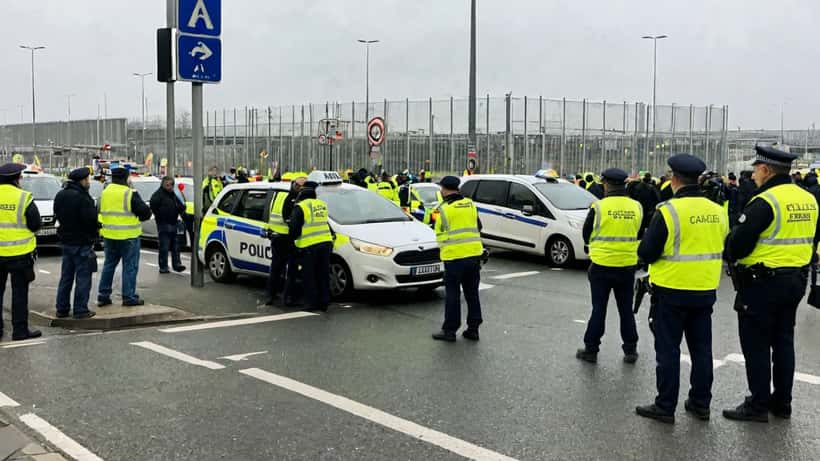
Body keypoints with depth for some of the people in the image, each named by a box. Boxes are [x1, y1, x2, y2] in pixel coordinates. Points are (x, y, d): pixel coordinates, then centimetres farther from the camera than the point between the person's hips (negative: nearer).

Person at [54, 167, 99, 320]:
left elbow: (58, 215, 17)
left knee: (66, 276, 14)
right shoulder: (82, 198, -19)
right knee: (83, 277, -2)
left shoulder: (60, 195, 9)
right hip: (82, 243, -8)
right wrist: (96, 229, -2)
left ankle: (62, 309, 18)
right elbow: (91, 219, -21)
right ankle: (80, 310, 0)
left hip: (66, 240, 8)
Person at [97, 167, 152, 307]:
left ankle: (103, 295, 17)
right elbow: (145, 212, -11)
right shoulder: (130, 194, -13)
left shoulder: (104, 193, 8)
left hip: (109, 236, 6)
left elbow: (100, 212, 17)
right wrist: (141, 216, 9)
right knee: (130, 267, 1)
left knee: (109, 265, 15)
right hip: (128, 237, -6)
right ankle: (129, 297, 3)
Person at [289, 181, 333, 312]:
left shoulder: (300, 207, -7)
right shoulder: (322, 205, 15)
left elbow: (294, 227, -7)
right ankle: (324, 303, 16)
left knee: (309, 277, 3)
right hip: (325, 242, 6)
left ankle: (314, 303, 5)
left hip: (309, 246, -6)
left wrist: (292, 237, 8)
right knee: (323, 275, 12)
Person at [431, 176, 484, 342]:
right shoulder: (470, 204, 7)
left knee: (452, 295, 3)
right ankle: (473, 329, 17)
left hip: (454, 257, -5)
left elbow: (439, 233, -1)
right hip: (474, 254, 5)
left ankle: (449, 330, 7)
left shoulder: (444, 208, -9)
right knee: (472, 294, 13)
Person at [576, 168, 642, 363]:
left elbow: (586, 236, 0)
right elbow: (639, 234, 11)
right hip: (628, 266, 2)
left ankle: (591, 349, 14)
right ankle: (630, 350, 20)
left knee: (599, 309, 8)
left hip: (602, 266, -2)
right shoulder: (637, 207, -3)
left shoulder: (598, 207, -12)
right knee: (626, 309, 14)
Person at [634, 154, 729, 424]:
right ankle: (701, 404, 25)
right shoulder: (717, 211, 1)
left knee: (668, 349, 4)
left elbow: (646, 253, -14)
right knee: (701, 348, 15)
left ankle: (665, 406, 10)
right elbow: (720, 248, 14)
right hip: (706, 291, 6)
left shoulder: (668, 211, -18)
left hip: (672, 292, -6)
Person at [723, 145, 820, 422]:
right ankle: (782, 403, 26)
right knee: (783, 342, 17)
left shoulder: (764, 202, -20)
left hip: (762, 283, -8)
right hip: (796, 281, 8)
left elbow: (737, 244, -20)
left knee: (756, 345, 2)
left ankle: (758, 405, 9)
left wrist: (729, 253, 0)